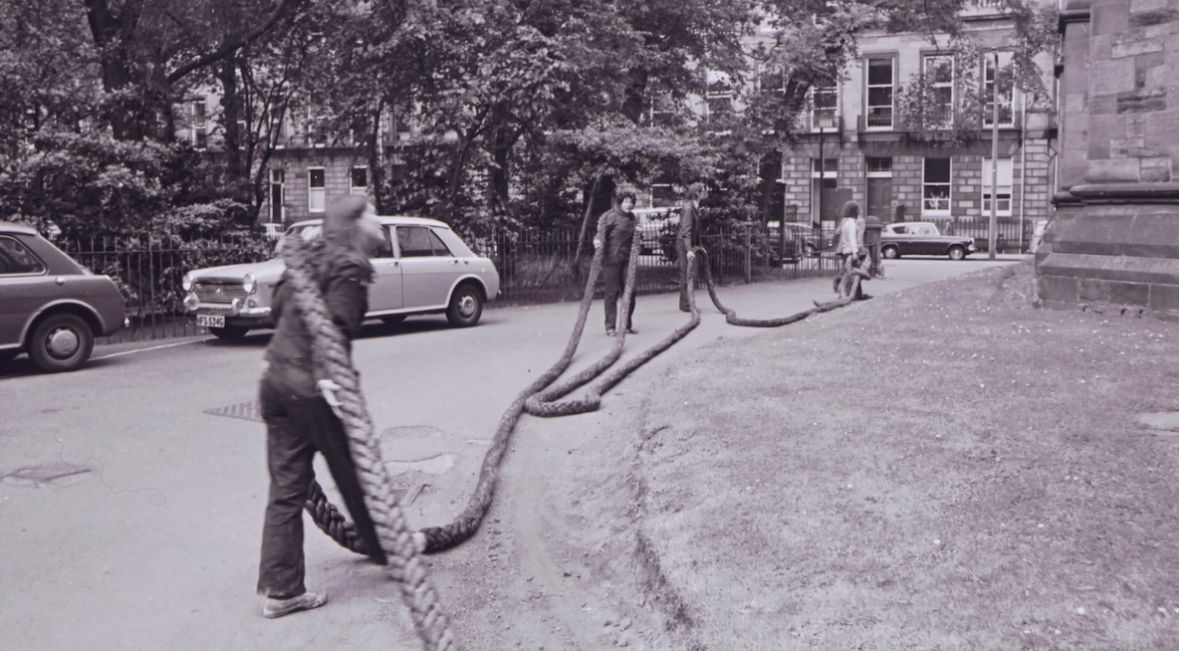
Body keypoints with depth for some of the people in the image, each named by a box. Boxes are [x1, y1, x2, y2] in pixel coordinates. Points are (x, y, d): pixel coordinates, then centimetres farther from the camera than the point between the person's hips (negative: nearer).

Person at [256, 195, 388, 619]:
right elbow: (335, 323, -24)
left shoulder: (312, 258, 14)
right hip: (309, 385, -8)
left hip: (275, 378, 8)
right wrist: (324, 376, -30)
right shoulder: (349, 268, -11)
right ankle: (388, 548, 31)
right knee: (354, 474, 12)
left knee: (286, 486, 9)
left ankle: (280, 589, 12)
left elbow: (278, 307, 20)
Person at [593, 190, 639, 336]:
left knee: (629, 292, 5)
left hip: (627, 259, 6)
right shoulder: (611, 216, -7)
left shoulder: (633, 218, 13)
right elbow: (601, 230, -17)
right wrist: (598, 241, -33)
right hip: (611, 259, -6)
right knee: (612, 292, -3)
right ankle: (610, 327, 4)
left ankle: (627, 325, 18)